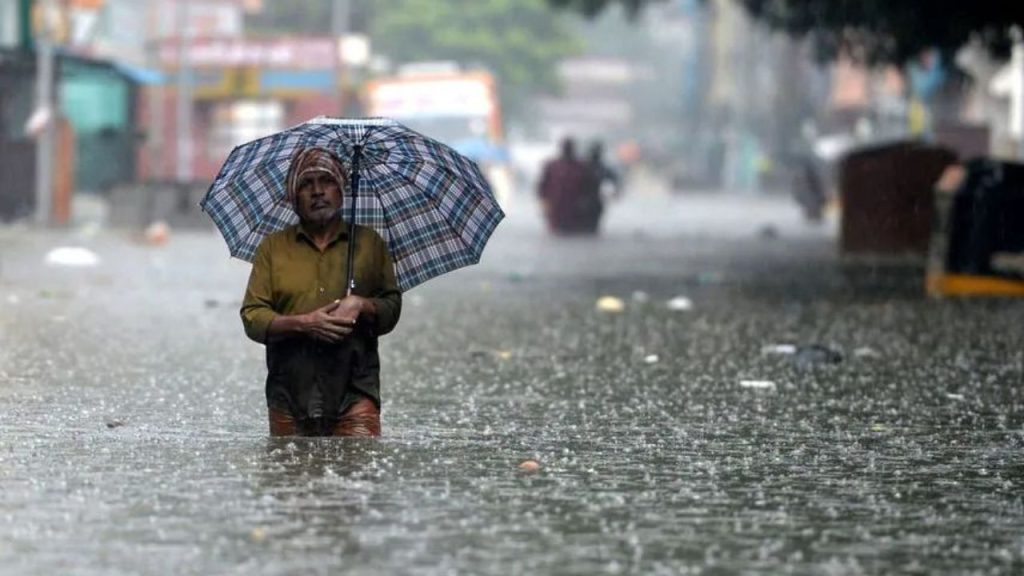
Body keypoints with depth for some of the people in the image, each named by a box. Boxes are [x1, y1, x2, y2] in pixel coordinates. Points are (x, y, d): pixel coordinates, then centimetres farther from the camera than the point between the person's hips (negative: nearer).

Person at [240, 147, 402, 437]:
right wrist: (302, 323, -13)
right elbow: (252, 318, 4)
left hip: (354, 392, -1)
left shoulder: (369, 243, 13)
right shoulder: (273, 247, 11)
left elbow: (392, 308, 13)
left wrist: (362, 305, -9)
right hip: (290, 393, 1)